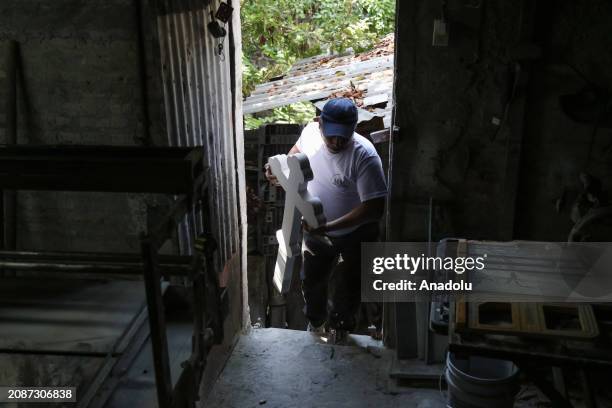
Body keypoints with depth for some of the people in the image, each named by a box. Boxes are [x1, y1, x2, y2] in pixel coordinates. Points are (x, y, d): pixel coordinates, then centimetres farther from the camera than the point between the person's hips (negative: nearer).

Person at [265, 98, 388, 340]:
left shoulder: (364, 156, -35)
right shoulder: (310, 132, -19)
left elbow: (375, 208, -35)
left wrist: (329, 227, -40)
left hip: (355, 234, -4)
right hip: (316, 228, 5)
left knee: (348, 289, 17)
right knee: (311, 279, 23)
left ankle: (340, 329, 48)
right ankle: (315, 323, 53)